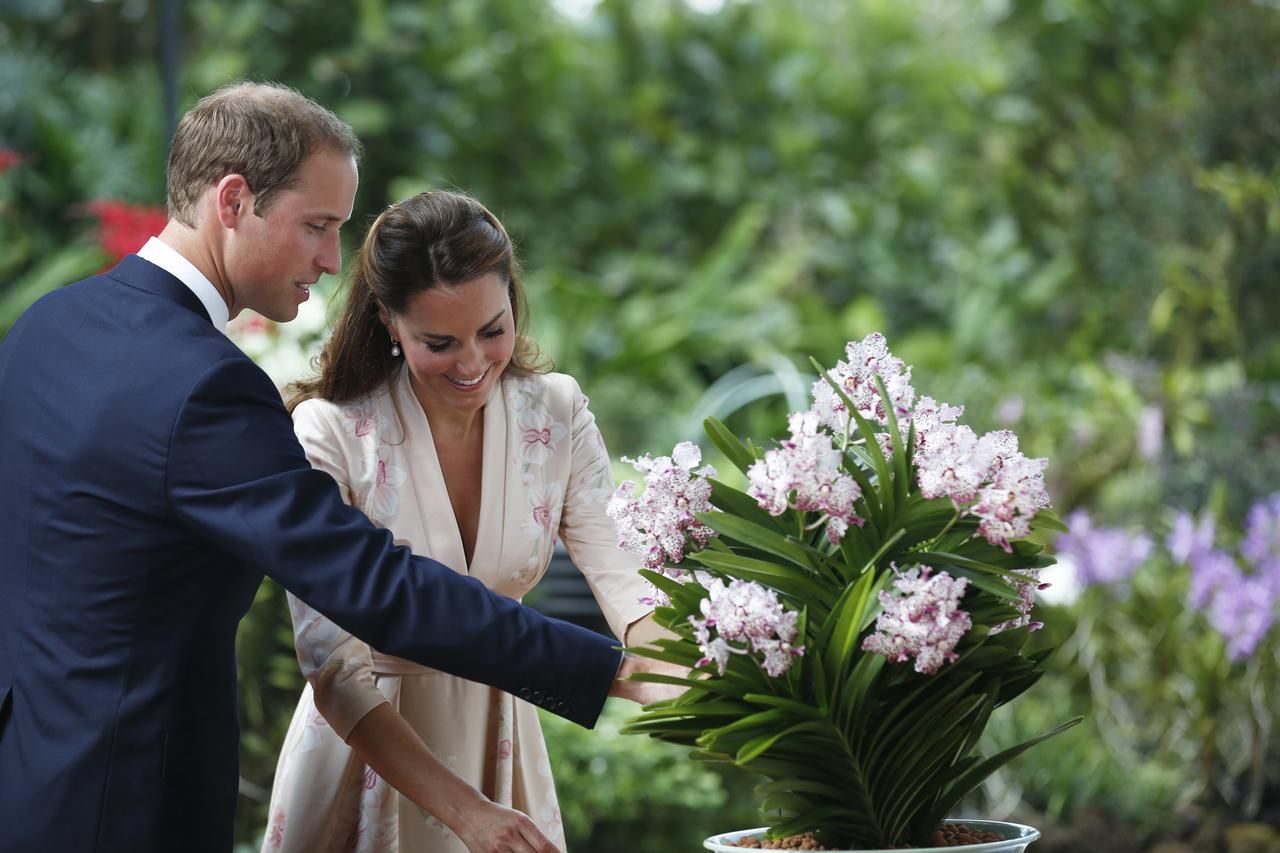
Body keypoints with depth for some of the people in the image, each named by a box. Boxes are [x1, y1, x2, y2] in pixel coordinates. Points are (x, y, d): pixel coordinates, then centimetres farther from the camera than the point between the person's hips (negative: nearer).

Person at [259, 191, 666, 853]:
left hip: (499, 736, 4)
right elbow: (332, 667, -25)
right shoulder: (328, 433, -21)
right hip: (365, 743, -4)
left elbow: (624, 579, -15)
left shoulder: (557, 413, -8)